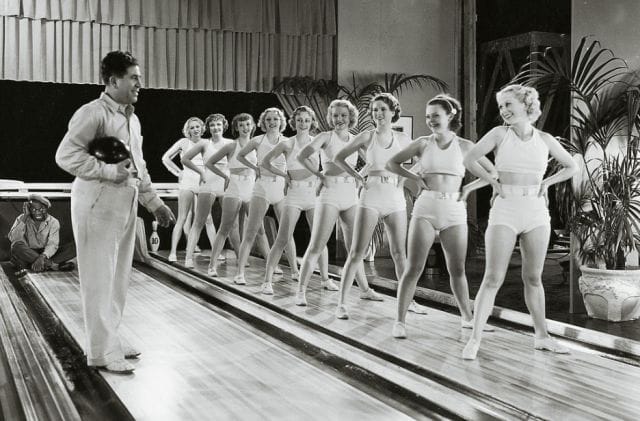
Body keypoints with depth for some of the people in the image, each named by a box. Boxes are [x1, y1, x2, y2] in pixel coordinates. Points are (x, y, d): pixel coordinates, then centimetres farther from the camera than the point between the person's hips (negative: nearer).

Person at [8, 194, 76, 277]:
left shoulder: (53, 222, -4)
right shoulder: (22, 219, -3)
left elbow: (53, 244, -16)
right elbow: (13, 238, -19)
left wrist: (42, 256, -37)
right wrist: (24, 218, -23)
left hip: (46, 254, 1)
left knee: (73, 247, -22)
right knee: (17, 246, -35)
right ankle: (51, 265, -32)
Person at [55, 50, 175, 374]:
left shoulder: (132, 119, 17)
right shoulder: (93, 113, -11)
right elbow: (66, 155, -20)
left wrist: (154, 202, 20)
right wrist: (109, 170, -21)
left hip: (126, 207, 9)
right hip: (98, 207, -9)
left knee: (118, 278, 14)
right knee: (99, 280, -2)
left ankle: (108, 341, 26)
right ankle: (102, 352, 5)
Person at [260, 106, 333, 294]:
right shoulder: (287, 144, 1)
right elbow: (265, 162, 7)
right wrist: (285, 174, 0)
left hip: (313, 194, 3)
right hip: (294, 195, -3)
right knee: (282, 240, -7)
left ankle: (325, 279, 18)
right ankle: (267, 280, -2)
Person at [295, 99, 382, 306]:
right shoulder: (326, 136, -2)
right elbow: (302, 156, -15)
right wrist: (321, 176, -12)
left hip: (351, 195, 5)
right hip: (330, 194, -5)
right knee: (316, 246, -6)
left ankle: (364, 289, 23)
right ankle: (301, 291, -1)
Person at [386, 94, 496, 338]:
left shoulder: (464, 146, 6)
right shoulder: (422, 143, 5)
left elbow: (493, 173, 12)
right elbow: (391, 164, 11)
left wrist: (468, 188, 2)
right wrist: (415, 178, 1)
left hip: (454, 211, 1)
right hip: (425, 209, -1)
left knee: (457, 270, 8)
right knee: (414, 268, -7)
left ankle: (467, 317, 26)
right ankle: (399, 321, -2)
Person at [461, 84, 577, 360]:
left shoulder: (545, 140, 5)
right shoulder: (499, 133, -1)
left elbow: (571, 167, 17)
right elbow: (470, 159, -4)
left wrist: (546, 183, 5)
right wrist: (493, 182, -4)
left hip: (536, 213, 3)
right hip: (504, 212, -2)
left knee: (533, 277, 11)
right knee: (493, 278, -8)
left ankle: (541, 336, 23)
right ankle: (474, 339, -5)